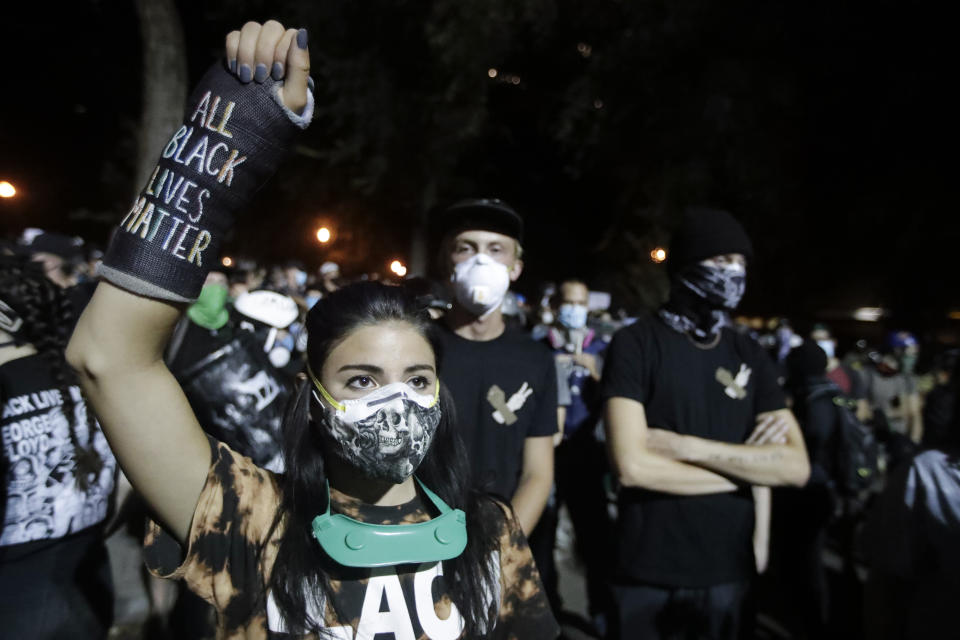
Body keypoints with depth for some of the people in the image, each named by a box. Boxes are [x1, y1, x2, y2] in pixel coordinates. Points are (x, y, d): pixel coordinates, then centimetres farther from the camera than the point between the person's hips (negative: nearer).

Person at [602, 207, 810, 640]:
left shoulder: (750, 355, 4)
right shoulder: (636, 344, -11)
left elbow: (797, 467, -6)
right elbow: (631, 466, -21)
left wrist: (685, 446, -18)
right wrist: (745, 465, -10)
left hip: (729, 572, 4)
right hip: (647, 575, -4)